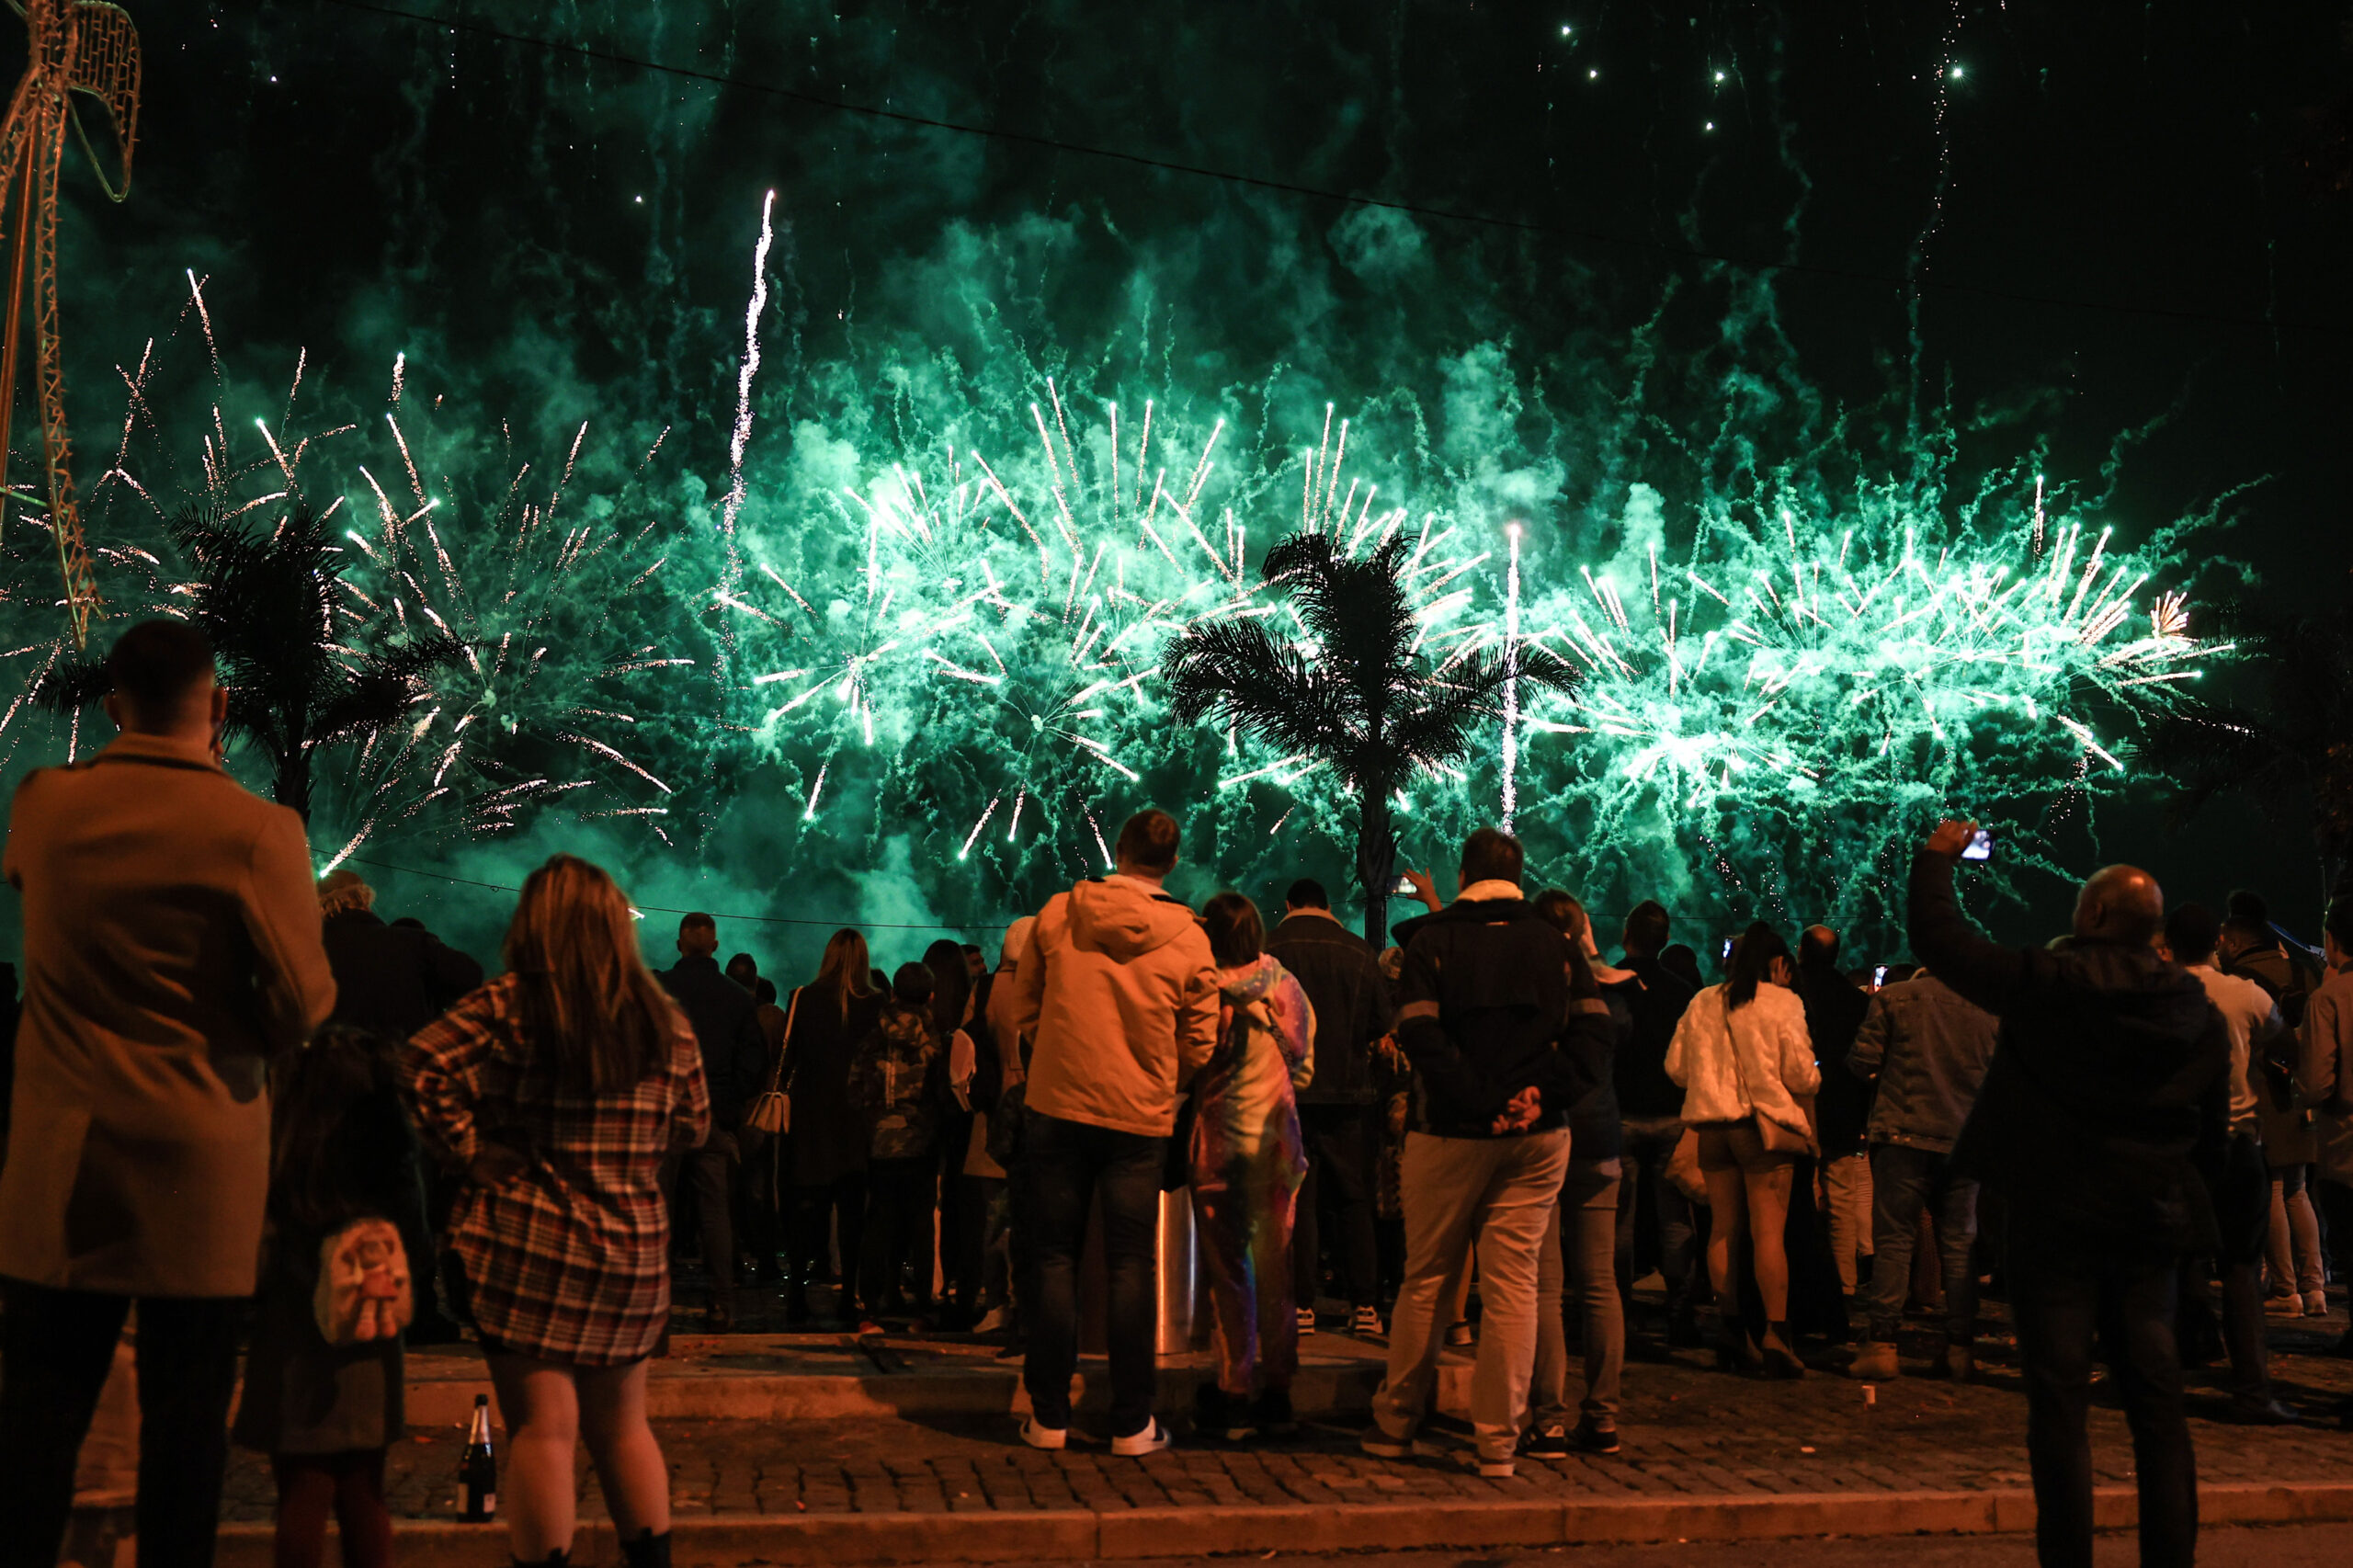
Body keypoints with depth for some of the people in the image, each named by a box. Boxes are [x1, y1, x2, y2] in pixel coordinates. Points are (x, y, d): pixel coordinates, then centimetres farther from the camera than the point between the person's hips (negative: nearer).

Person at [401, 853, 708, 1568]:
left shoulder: (508, 1005, -6)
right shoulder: (666, 1019, 4)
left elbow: (419, 1067, -17)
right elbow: (693, 1125, 11)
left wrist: (470, 1151, -9)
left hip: (527, 1243, -4)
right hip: (636, 1247, 4)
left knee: (543, 1429, -1)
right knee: (622, 1427, 17)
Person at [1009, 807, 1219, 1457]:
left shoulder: (1058, 914, -1)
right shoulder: (1189, 940, -4)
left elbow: (1021, 1011, 6)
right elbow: (1198, 1047, 1)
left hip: (1057, 1106, 1)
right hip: (1141, 1117, -1)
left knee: (1055, 1257, 8)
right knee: (1132, 1264, 5)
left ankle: (1049, 1416, 13)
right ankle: (1132, 1423, 7)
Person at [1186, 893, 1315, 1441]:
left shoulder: (1208, 990, -11)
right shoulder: (1289, 989, 4)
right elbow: (1304, 1069, 12)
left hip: (1221, 1141, -4)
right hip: (1278, 1143, 4)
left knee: (1228, 1271, 3)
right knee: (1274, 1270, 10)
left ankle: (1235, 1396, 6)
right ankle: (1277, 1396, 15)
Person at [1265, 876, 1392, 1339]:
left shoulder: (1266, 950, -4)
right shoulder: (1359, 952, -1)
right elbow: (1382, 1022, 1)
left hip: (1288, 1092, -1)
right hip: (1350, 1092, 1)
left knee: (1297, 1199, 5)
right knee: (1354, 1201, 9)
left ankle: (1301, 1305, 4)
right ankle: (1364, 1306, 8)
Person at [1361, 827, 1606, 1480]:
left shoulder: (1432, 941, 0)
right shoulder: (1556, 944, 7)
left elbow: (1420, 1034, -13)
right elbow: (1595, 1029, -3)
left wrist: (1480, 1103, -13)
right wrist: (1545, 1093, -9)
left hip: (1451, 1134, -1)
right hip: (1537, 1138, 2)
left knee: (1426, 1280, 9)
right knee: (1513, 1284, 4)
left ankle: (1396, 1423, 18)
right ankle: (1499, 1440, 4)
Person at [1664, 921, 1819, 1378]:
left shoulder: (1702, 1003, 9)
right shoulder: (1782, 1003, -4)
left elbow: (1676, 1066, 11)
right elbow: (1801, 1074, -7)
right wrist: (1811, 1081, 15)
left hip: (1713, 1123, 5)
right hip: (1765, 1122, -4)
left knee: (1723, 1228, 10)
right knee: (1768, 1232, -5)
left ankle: (1729, 1328, 12)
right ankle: (1776, 1336, -7)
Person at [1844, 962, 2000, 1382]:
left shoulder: (1892, 998, -4)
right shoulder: (1984, 1007, 3)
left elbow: (1863, 1064, -4)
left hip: (1904, 1134, -2)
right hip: (1963, 1139, 2)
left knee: (1894, 1240, 1)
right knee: (1959, 1244, 8)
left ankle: (1882, 1344, -2)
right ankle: (1960, 1349, 9)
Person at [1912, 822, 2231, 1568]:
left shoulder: (2048, 984, -13)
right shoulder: (2199, 1014, 3)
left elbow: (1938, 938, -7)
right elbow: (2213, 1129, 12)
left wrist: (1935, 860, 9)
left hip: (2055, 1221, -4)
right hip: (2151, 1225, 5)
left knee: (2059, 1403, 0)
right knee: (2157, 1405, 10)